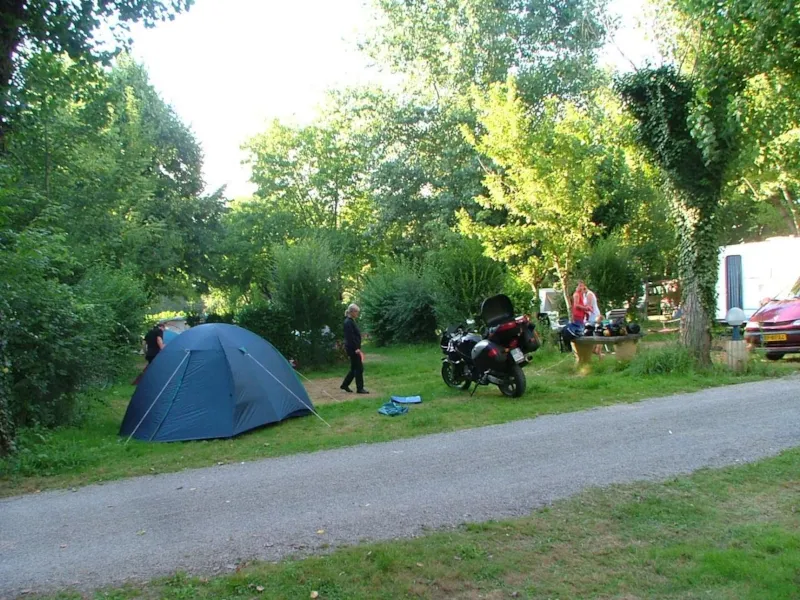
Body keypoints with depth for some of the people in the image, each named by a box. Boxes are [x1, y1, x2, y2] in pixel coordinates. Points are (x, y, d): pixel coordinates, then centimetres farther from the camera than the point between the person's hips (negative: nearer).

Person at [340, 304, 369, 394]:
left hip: (354, 348, 10)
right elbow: (350, 337, -21)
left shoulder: (351, 321, 15)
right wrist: (356, 348, -22)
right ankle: (359, 388, 3)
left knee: (354, 368, 16)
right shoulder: (348, 322, -16)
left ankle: (345, 385, 25)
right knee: (359, 368, -4)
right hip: (352, 348, -10)